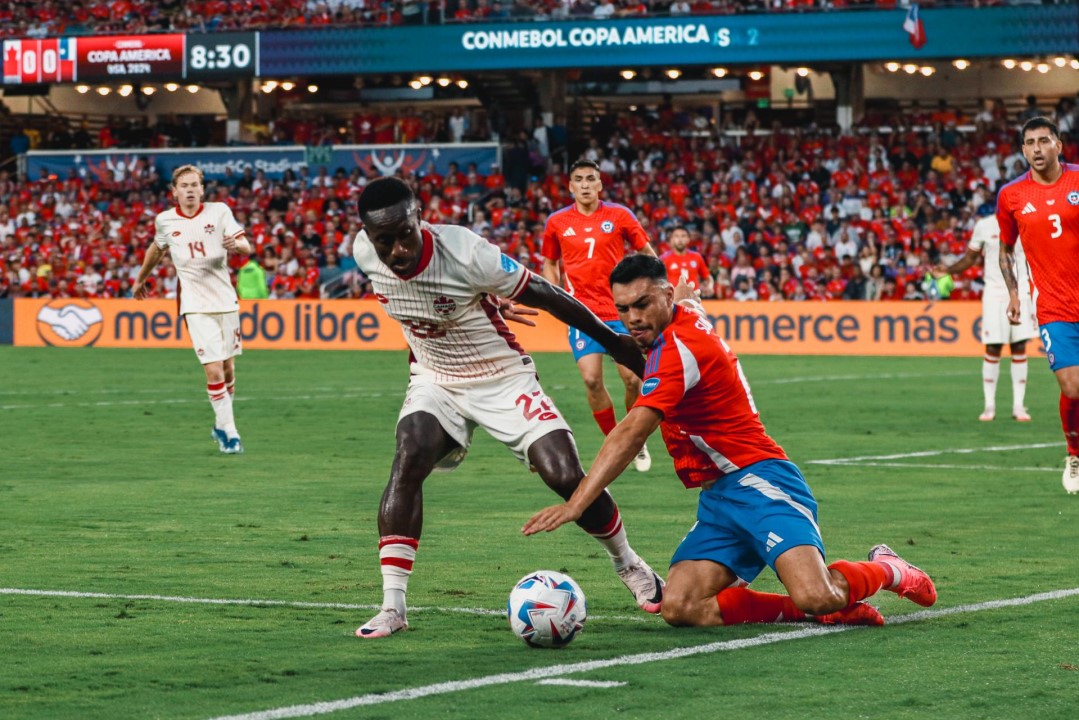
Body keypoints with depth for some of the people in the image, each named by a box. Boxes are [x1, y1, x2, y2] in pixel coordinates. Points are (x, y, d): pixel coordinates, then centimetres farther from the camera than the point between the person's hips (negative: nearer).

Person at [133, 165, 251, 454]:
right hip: (196, 306, -1)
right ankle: (229, 434, -4)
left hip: (226, 301, 1)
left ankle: (221, 426, 29)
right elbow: (157, 249, 22)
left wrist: (236, 244, -28)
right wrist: (141, 279, 34)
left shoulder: (219, 211, -2)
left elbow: (247, 248, -5)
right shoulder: (165, 221, 1)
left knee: (228, 370, 8)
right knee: (213, 371, -13)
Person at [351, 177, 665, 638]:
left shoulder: (466, 252, -30)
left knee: (566, 477, -11)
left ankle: (629, 566, 18)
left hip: (504, 379, -3)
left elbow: (546, 296, -17)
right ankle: (392, 607, -24)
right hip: (436, 381, 3)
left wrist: (614, 342, -6)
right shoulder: (364, 253, -16)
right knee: (408, 461, -24)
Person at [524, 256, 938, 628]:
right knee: (679, 608, -14)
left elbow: (631, 434, -26)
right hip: (718, 499, 10)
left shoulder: (678, 347, -16)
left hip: (757, 480, -10)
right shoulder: (689, 313, 13)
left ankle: (887, 570, 8)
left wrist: (576, 503, -31)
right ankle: (831, 607, -5)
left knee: (815, 598, -29)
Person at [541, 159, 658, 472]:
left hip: (621, 309, -1)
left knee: (632, 377, -6)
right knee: (591, 379, -11)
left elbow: (646, 252, 10)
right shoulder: (557, 222, 5)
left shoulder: (620, 215, 1)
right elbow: (549, 263, 18)